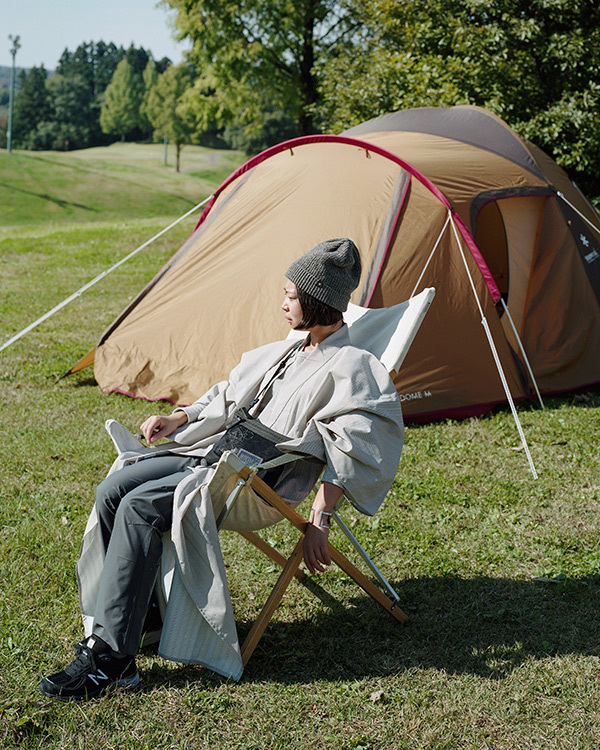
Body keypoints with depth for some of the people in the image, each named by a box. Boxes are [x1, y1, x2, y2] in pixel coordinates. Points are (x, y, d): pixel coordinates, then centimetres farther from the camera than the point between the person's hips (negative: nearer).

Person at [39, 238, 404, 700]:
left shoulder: (350, 367, -6)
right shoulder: (288, 351, 21)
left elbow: (347, 454, -13)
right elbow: (231, 395, 29)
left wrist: (319, 521, -18)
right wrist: (179, 419, 16)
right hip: (217, 452, 9)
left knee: (141, 507, -26)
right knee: (114, 489, -10)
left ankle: (110, 658, -22)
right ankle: (134, 613, -2)